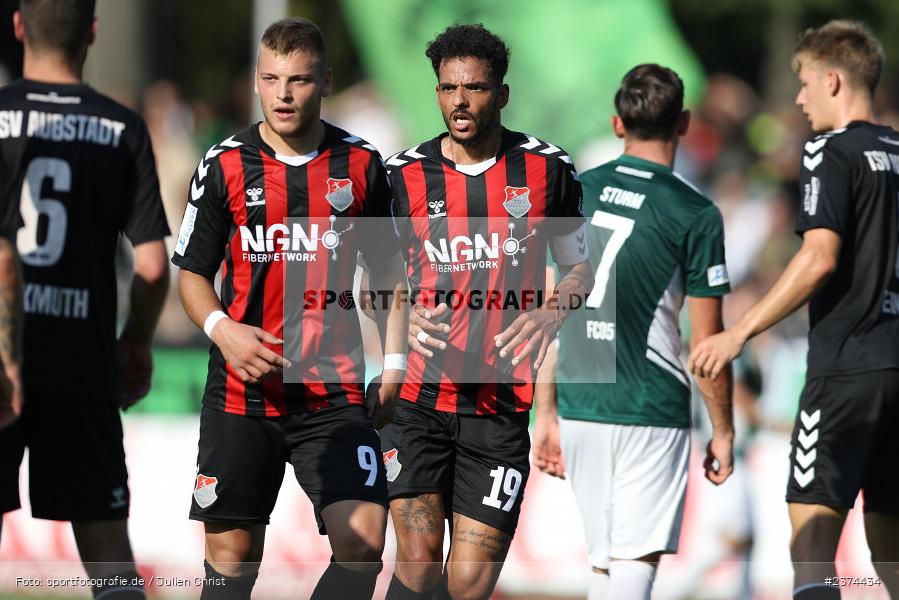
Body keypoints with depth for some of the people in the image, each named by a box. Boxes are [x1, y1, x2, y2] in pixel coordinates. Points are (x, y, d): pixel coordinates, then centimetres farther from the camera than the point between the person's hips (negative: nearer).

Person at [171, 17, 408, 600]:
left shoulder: (361, 165, 4)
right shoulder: (224, 166, 1)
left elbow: (389, 273, 14)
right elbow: (192, 273, 8)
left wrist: (394, 368, 5)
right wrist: (223, 330, -12)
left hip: (336, 396, 0)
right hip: (241, 394, 0)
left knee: (363, 544, -14)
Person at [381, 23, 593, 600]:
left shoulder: (547, 169, 3)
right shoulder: (404, 175, 2)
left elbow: (581, 265, 14)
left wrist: (554, 311, -7)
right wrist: (406, 319, -10)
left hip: (501, 407, 0)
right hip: (418, 401, 0)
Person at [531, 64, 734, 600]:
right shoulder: (695, 215, -8)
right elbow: (707, 342, -6)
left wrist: (546, 415, 14)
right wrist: (723, 430, 5)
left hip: (578, 409, 5)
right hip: (651, 413, -5)